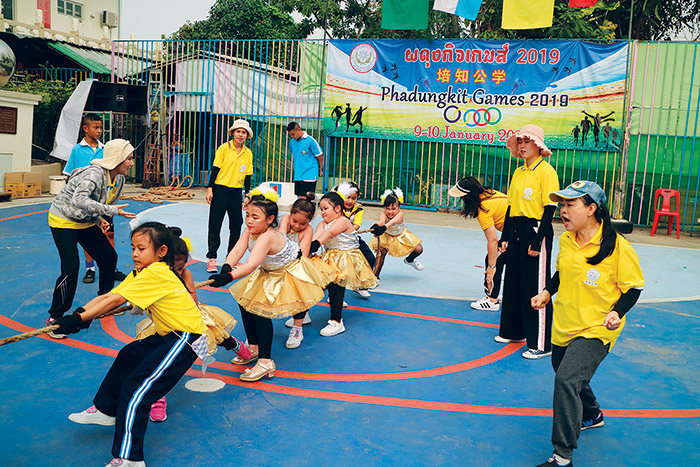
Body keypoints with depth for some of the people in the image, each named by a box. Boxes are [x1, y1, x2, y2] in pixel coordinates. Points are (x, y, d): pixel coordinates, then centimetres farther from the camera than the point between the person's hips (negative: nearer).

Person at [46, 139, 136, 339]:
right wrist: (112, 211, -41)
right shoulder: (94, 173, -29)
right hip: (63, 221, -8)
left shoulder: (119, 179, -3)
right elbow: (79, 200, -44)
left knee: (109, 257, 7)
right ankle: (55, 318, -3)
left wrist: (98, 218, -1)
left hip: (86, 222, 9)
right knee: (71, 268, -16)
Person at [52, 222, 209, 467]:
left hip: (185, 340, -11)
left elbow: (115, 300, -25)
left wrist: (79, 319, -23)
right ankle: (106, 410, 46)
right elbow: (107, 295, 2)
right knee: (128, 356, 27)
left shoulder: (155, 273, -21)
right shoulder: (140, 273, 9)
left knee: (135, 388, -14)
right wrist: (78, 312, -11)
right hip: (170, 335, 11)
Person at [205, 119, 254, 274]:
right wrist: (210, 188, -10)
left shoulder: (248, 153, 7)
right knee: (215, 225, -3)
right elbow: (215, 169, -5)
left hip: (236, 192, 4)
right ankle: (211, 258, 4)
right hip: (220, 190, -4)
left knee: (236, 226, 7)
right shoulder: (224, 148, -4)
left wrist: (247, 195, 6)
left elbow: (247, 175, 10)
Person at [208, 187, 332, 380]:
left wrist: (228, 277, -58)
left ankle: (265, 362, -12)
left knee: (261, 310, -18)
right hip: (269, 272, 9)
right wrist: (225, 268, -42)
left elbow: (251, 265, -48)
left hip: (290, 274, -9)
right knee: (245, 302, 8)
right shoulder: (250, 230, -12)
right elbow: (237, 250, -23)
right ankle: (254, 348, 26)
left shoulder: (267, 237, -37)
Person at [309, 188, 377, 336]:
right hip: (331, 257, 8)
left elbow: (329, 233, -29)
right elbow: (316, 236, -11)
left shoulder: (343, 221, -12)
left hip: (346, 258, -7)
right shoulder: (322, 224, 9)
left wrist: (316, 244, -45)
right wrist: (308, 248, -32)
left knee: (336, 285, -18)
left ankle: (336, 322, -13)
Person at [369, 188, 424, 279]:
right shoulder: (383, 214, -32)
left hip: (401, 236, 1)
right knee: (381, 251, -24)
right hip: (386, 237, -1)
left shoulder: (400, 214, -34)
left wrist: (385, 227, -77)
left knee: (419, 249, -8)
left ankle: (409, 260, 27)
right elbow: (382, 220, -56)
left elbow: (393, 222, -56)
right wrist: (377, 226, -80)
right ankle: (375, 275, -7)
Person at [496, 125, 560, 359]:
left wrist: (537, 240, -18)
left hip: (537, 230, -8)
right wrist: (505, 237, 13)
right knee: (513, 282, 15)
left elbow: (550, 208, -14)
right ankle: (513, 331, 30)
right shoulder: (518, 172, 13)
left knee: (535, 287, -5)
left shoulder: (546, 171, -10)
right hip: (516, 230, 8)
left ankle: (541, 344, 3)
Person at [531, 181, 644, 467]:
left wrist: (617, 312, -25)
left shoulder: (618, 247, -19)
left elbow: (633, 288, -10)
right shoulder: (565, 240, -1)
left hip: (595, 330, -7)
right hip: (563, 326, 7)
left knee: (567, 380, -22)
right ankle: (592, 416, 57)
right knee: (568, 377, 24)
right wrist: (547, 292, 3)